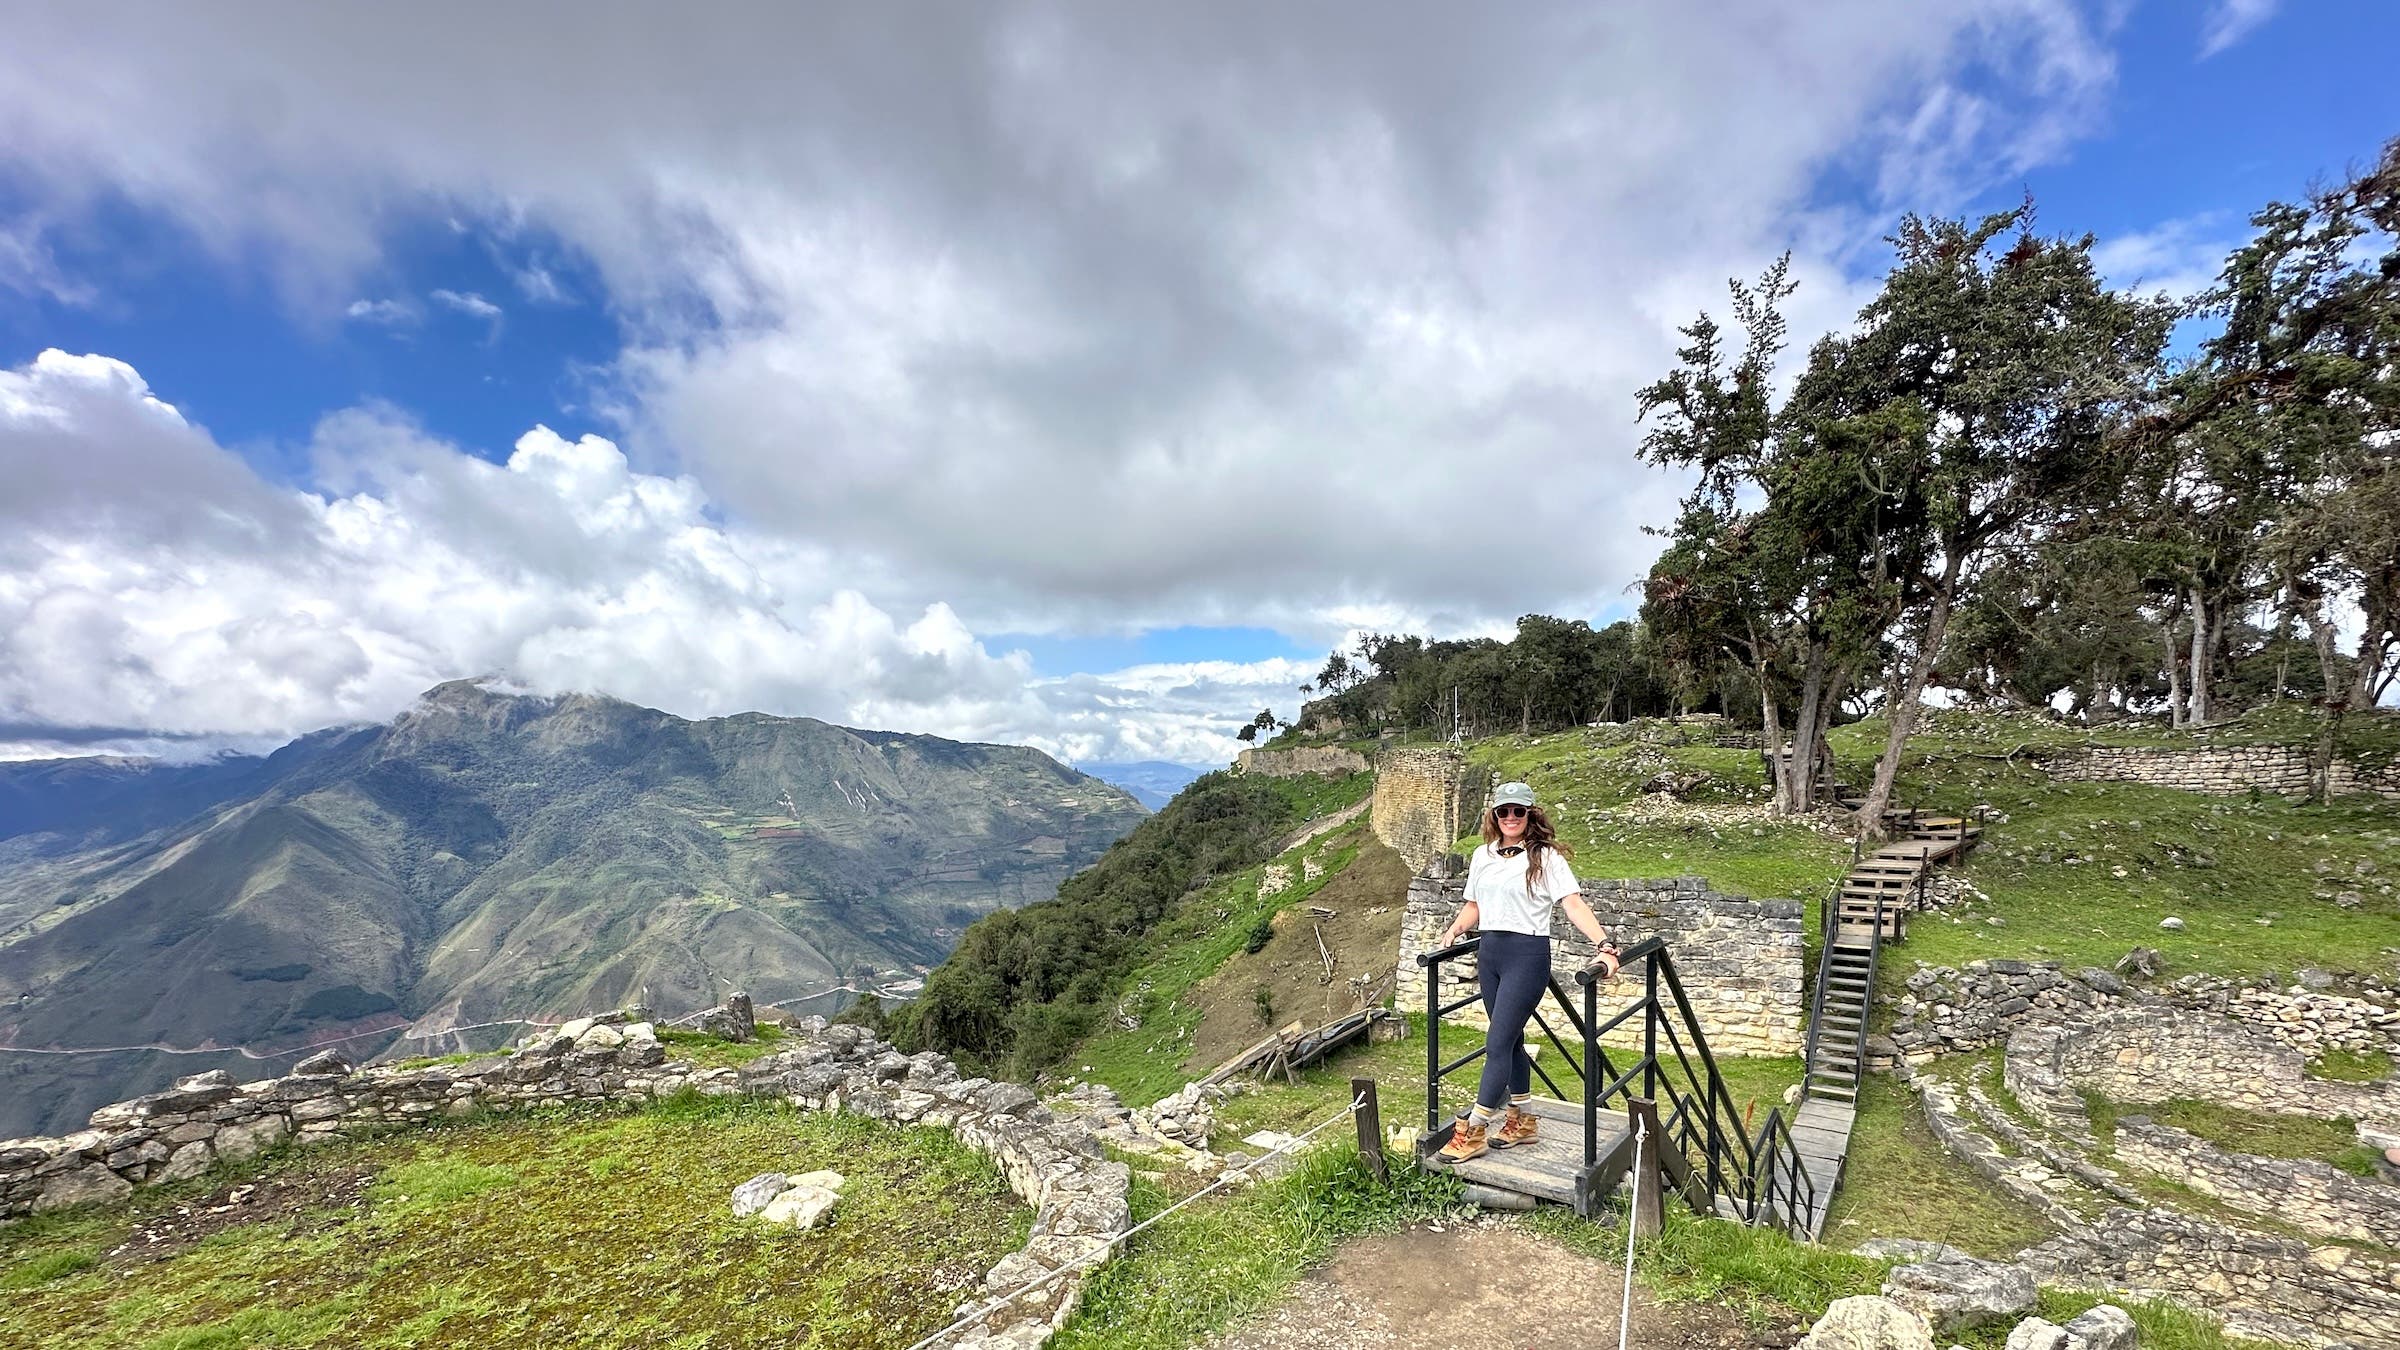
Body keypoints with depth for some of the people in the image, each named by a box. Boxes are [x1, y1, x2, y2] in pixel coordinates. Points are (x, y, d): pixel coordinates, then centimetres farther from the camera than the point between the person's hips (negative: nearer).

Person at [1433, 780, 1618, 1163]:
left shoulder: (1545, 857, -7)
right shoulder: (1483, 855, 10)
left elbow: (1574, 904, -16)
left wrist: (1604, 944, -28)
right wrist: (1453, 932, 5)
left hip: (1527, 954, -6)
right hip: (1489, 952, 6)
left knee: (1497, 1043, -6)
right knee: (1510, 1040, 16)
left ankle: (1472, 1131, 1)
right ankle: (1521, 1121, 30)